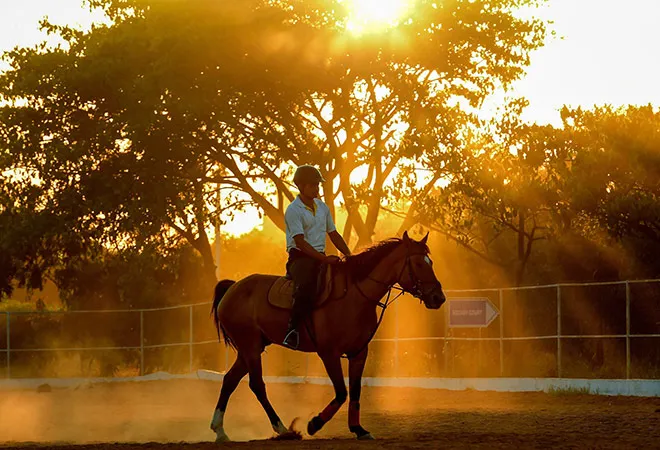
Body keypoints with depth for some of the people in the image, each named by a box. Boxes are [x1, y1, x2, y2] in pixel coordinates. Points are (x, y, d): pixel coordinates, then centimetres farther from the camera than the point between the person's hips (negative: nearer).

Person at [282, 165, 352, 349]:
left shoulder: (323, 207, 15)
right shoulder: (293, 210, -8)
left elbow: (333, 234, 21)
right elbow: (300, 242, -17)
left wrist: (349, 256, 7)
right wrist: (325, 259, -23)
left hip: (321, 257, 7)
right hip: (300, 257, -7)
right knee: (306, 286, -35)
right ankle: (292, 330, -30)